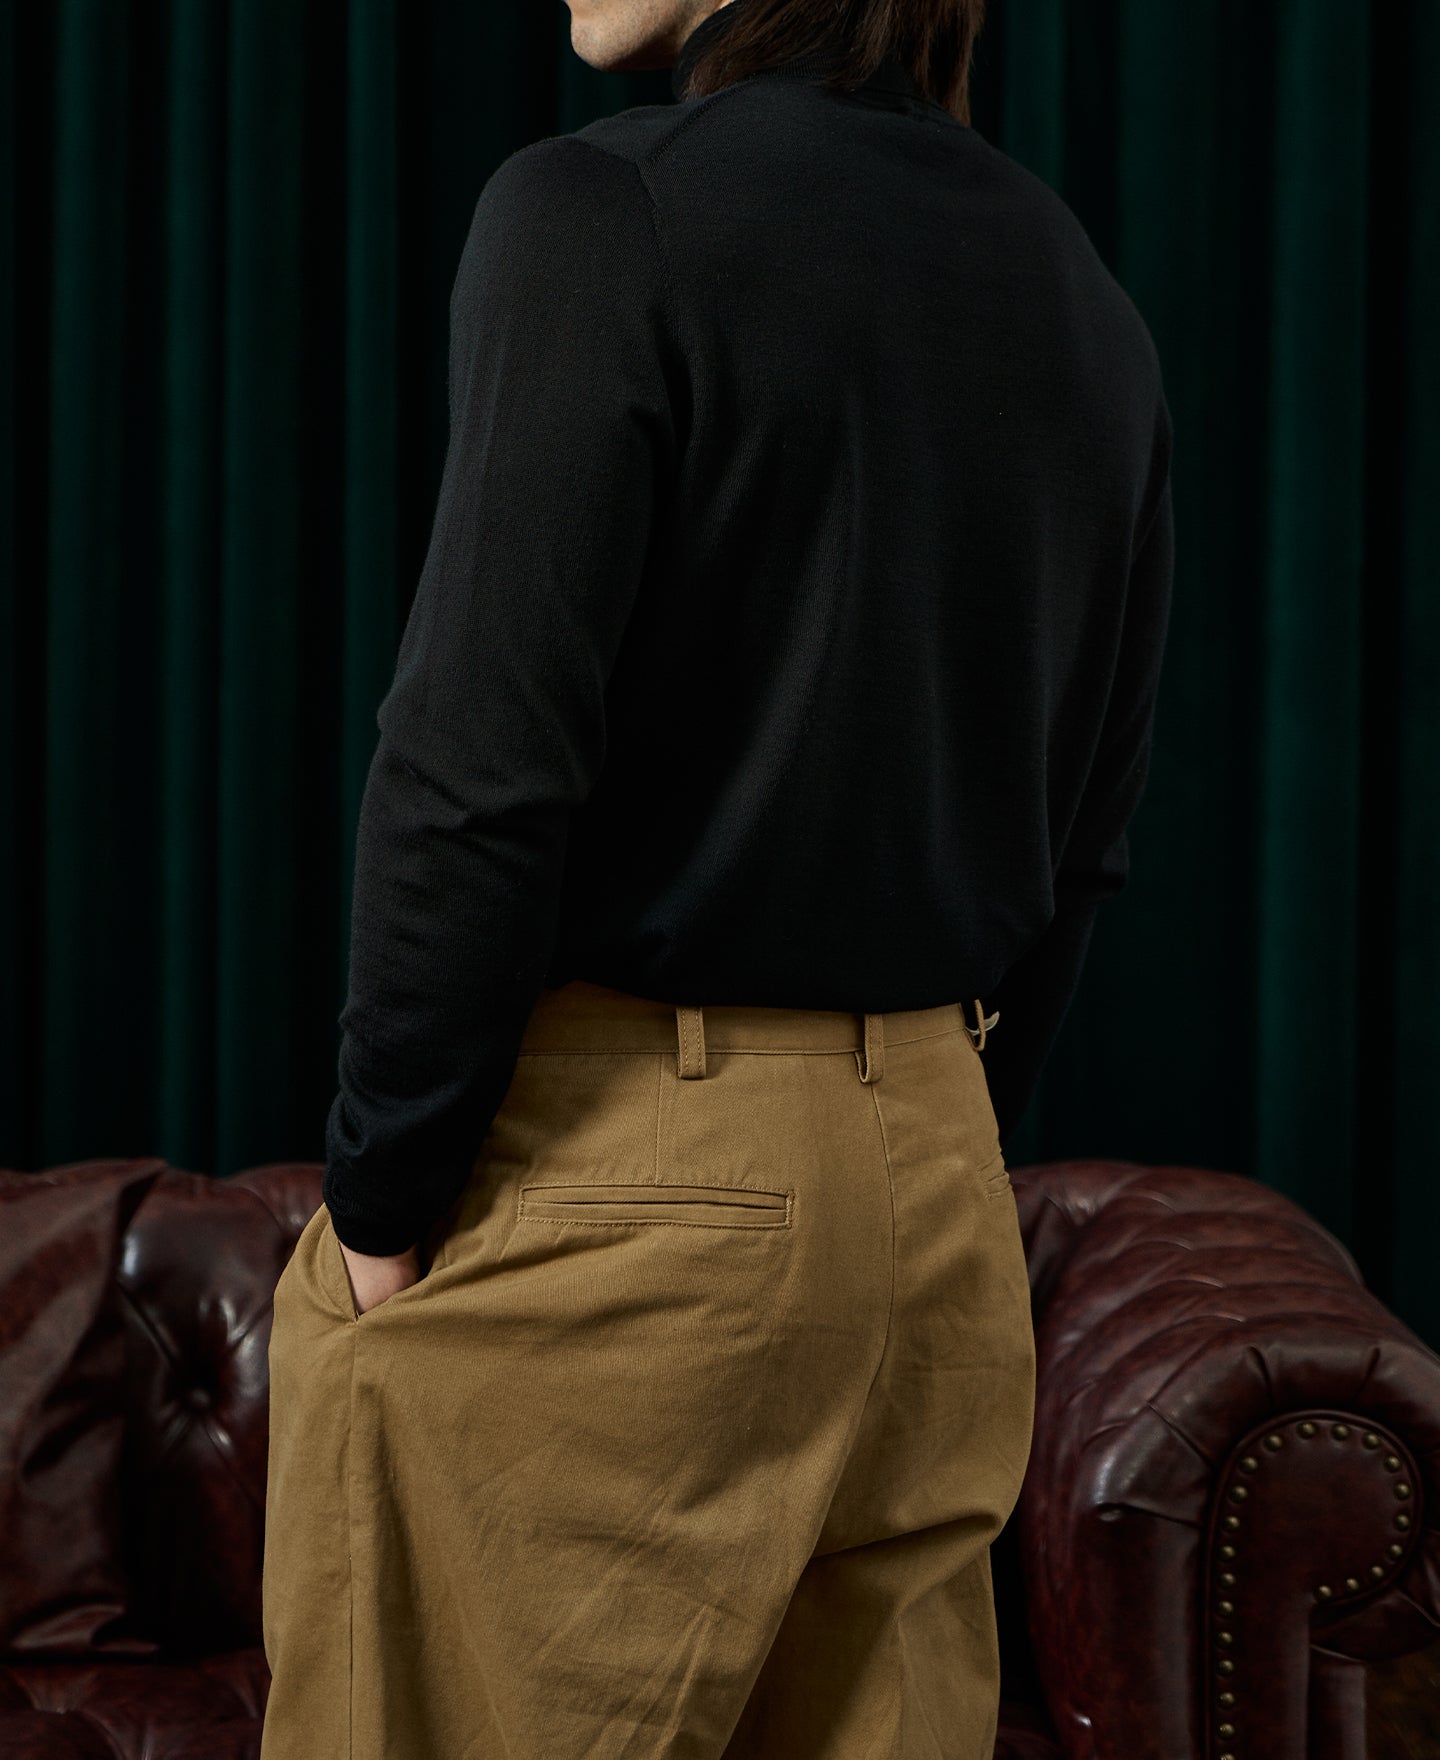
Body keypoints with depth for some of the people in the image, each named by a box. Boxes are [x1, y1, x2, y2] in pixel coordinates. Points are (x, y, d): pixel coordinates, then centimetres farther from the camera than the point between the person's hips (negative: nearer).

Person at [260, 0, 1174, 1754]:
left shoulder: (601, 213, -12)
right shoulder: (1084, 304, 10)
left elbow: (480, 769, -17)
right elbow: (1082, 839, 12)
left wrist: (379, 1196, -9)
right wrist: (932, 1142, 19)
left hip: (609, 1170, -7)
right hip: (934, 1172, 7)